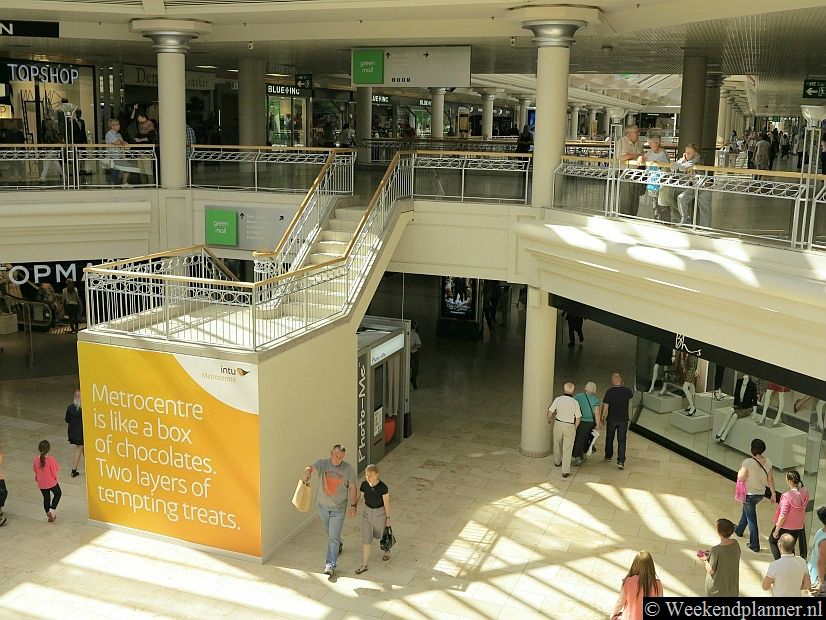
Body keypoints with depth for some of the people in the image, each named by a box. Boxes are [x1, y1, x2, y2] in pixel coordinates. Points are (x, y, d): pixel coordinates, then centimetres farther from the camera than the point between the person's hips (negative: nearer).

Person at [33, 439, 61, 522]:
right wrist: (55, 478, 4)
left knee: (46, 498, 18)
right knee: (58, 494, 21)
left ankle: (49, 516, 27)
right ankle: (51, 510, 6)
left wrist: (36, 478, 21)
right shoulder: (50, 458, -24)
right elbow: (54, 470, -17)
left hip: (41, 483, 4)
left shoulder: (36, 459, -11)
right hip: (51, 482, -4)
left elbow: (35, 470, 2)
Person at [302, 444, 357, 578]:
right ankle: (338, 546, 53)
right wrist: (307, 472, -57)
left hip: (339, 508, -3)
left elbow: (352, 487, -4)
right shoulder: (322, 464, -12)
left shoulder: (348, 469, -13)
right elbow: (311, 468, -32)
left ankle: (330, 565, -4)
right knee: (330, 533, 24)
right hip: (323, 506, 3)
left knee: (333, 537, -7)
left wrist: (353, 505, -5)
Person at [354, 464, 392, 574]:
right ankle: (364, 565, 11)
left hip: (380, 513, -3)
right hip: (367, 513, 3)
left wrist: (388, 517, -4)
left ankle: (387, 550, 53)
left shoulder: (383, 488, -24)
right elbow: (363, 498, 4)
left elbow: (386, 503, -13)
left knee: (380, 535, 20)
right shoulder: (364, 485, -13)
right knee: (365, 540, 1)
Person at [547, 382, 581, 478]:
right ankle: (565, 471, 5)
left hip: (558, 424, 2)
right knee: (567, 449, 4)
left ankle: (557, 462, 45)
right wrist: (575, 428, 8)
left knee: (557, 444, 25)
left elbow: (550, 412, -6)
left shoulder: (558, 399, -11)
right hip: (570, 426, -2)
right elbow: (578, 418, -9)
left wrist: (549, 420, 15)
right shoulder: (575, 402, -14)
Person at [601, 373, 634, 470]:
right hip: (623, 419, 1)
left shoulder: (609, 391, -15)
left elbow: (605, 406, -13)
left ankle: (608, 456, 35)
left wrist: (603, 417, 2)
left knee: (609, 438, 19)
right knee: (621, 441, 4)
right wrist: (623, 386, 9)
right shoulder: (627, 391, -9)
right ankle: (621, 461, -5)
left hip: (611, 419, -1)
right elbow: (631, 396, 16)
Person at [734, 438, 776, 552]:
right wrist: (773, 494, 9)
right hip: (761, 494, 6)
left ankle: (755, 545, 14)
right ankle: (739, 530, 51)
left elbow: (741, 478, -19)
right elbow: (770, 479, 0)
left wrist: (741, 469, 0)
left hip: (749, 494, -6)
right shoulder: (767, 462, -9)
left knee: (751, 519, 7)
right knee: (746, 510, 30)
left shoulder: (747, 462, -27)